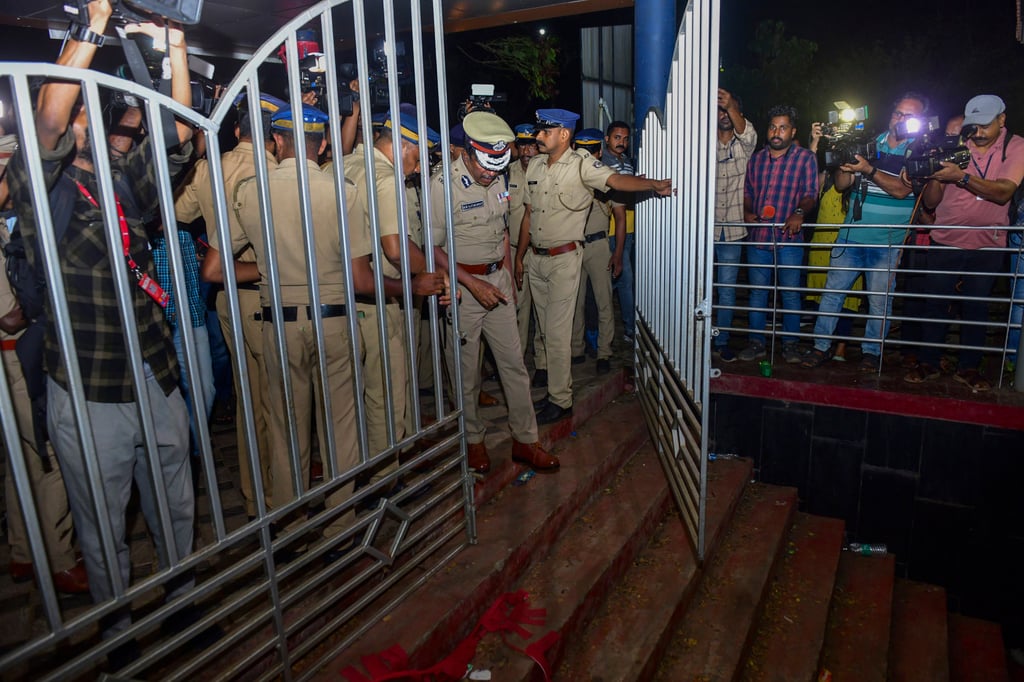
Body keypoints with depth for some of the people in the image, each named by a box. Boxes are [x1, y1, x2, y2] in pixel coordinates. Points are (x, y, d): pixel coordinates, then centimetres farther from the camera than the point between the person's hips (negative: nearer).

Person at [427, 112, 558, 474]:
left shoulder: (497, 182, 7)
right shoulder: (443, 185, -15)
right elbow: (432, 247, -15)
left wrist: (509, 279, 15)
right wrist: (474, 284, -18)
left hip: (497, 281, 6)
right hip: (460, 284, -6)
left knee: (514, 364, 7)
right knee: (466, 371, 6)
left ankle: (525, 440, 18)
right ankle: (473, 439, 25)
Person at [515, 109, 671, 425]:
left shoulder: (581, 164, -10)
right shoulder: (535, 165, 9)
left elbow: (615, 180, -26)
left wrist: (653, 184, -44)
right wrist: (519, 257, 16)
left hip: (564, 258, -7)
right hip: (536, 258, 7)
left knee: (558, 333, -4)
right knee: (547, 330, 14)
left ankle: (561, 401, 9)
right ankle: (557, 389, 28)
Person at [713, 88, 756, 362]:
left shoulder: (744, 146, 4)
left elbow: (746, 132, -19)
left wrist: (731, 106, -37)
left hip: (732, 230, 0)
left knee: (727, 289, 5)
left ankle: (722, 341, 15)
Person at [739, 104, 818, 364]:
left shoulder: (805, 158, 3)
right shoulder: (756, 159, 14)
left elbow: (810, 194, -3)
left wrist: (799, 212, -23)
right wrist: (747, 212, -2)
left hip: (789, 236, -3)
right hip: (758, 236, 3)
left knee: (790, 293, 1)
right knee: (757, 291, 6)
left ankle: (790, 344, 13)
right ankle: (756, 343, 14)